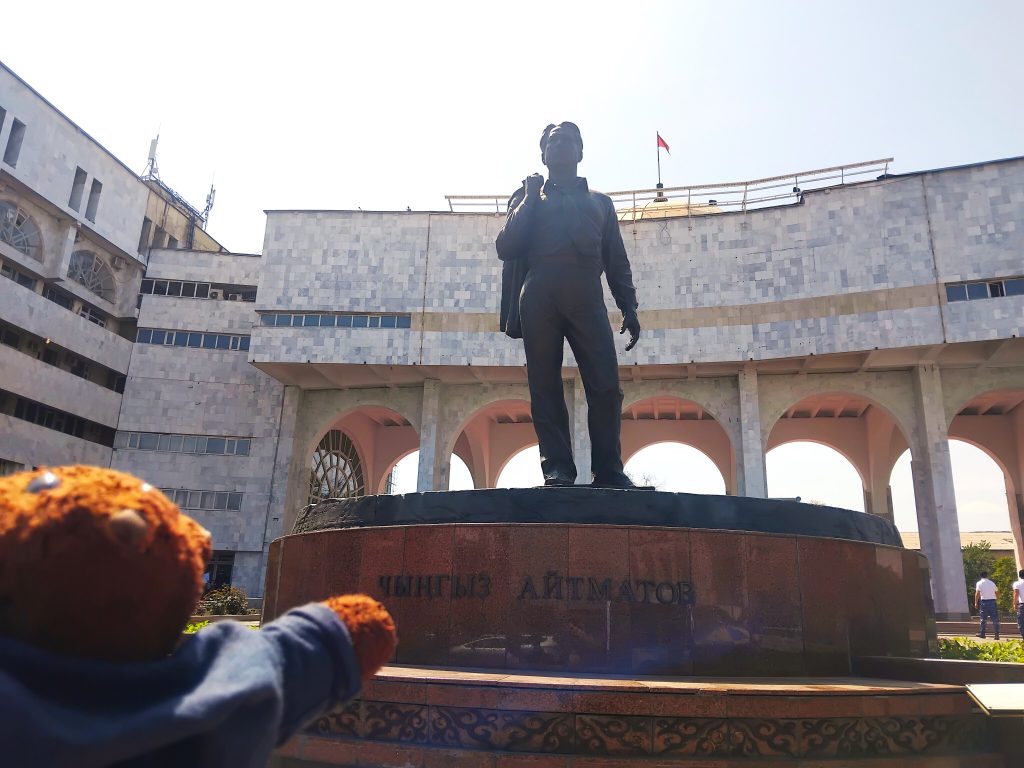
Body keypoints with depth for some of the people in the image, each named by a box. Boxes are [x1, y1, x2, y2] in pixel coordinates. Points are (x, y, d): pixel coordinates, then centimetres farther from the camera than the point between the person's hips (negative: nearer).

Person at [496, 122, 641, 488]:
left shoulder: (600, 202, 27)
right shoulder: (529, 198, 23)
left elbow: (617, 261, 20)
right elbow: (506, 248, 9)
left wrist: (629, 308, 8)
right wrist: (530, 199, 6)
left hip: (587, 300, 1)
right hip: (539, 299, 0)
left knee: (606, 386, -12)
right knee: (545, 387, -6)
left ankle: (609, 470, -8)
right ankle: (557, 469, -4)